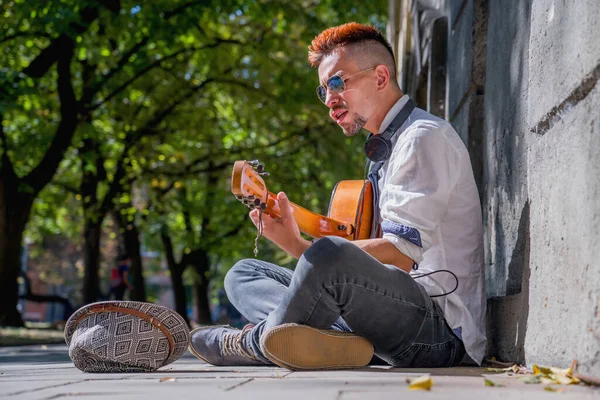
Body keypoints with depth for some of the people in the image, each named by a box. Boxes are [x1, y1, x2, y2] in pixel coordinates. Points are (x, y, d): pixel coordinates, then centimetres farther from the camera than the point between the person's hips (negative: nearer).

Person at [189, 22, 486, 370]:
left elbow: (400, 255, -19)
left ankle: (254, 342, -9)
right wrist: (297, 240, 8)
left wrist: (297, 245, -18)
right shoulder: (382, 149, 23)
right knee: (242, 274, 11)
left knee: (329, 257, -37)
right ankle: (326, 340, -18)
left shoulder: (424, 137, -8)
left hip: (440, 331, -10)